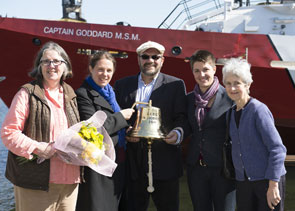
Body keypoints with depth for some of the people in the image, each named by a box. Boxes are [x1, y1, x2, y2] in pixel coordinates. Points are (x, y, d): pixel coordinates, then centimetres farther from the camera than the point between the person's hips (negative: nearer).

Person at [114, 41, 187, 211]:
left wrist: (178, 133, -22)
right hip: (133, 163, 2)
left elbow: (182, 118, -1)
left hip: (165, 164, -2)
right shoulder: (122, 85, 12)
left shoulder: (176, 85, 4)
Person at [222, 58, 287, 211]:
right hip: (243, 182, 6)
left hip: (268, 180, -6)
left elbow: (277, 149, -16)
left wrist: (273, 185, -19)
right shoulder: (233, 113, 8)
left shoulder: (258, 110, -13)